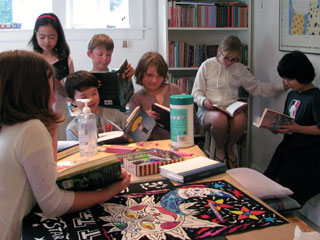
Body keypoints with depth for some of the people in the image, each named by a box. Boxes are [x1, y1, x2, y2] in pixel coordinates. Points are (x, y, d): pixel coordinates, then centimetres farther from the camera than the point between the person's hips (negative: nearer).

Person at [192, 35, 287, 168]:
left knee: (241, 119, -34)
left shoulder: (240, 69, 14)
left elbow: (258, 87, 19)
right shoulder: (207, 65, 4)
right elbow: (196, 92, 6)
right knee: (220, 118, -39)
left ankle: (230, 147, -1)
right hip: (208, 110, -2)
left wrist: (282, 85, 10)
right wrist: (204, 101, -17)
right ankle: (219, 148, -4)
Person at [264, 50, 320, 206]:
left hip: (307, 152, -9)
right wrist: (278, 127, -2)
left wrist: (298, 129, -23)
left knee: (293, 194, -7)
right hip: (289, 147, 9)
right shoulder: (292, 94, 9)